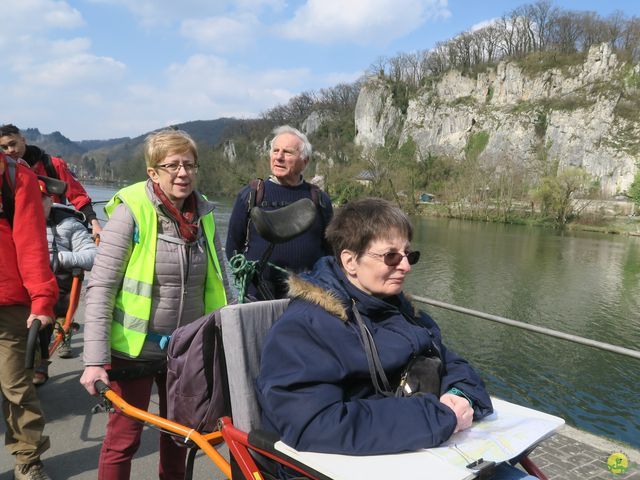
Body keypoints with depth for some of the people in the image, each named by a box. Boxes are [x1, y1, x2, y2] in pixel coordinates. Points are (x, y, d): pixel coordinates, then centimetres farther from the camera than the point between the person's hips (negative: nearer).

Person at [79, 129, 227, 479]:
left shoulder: (204, 215, 1)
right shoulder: (130, 212, -13)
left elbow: (217, 285, 8)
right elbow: (100, 288, -15)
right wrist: (95, 359, -20)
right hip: (134, 349, -4)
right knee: (123, 439, 8)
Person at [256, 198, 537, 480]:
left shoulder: (395, 307, 7)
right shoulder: (302, 328, -17)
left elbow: (452, 365, 14)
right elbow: (316, 426, -28)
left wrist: (460, 396, -10)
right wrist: (438, 418, -24)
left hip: (427, 456, 8)